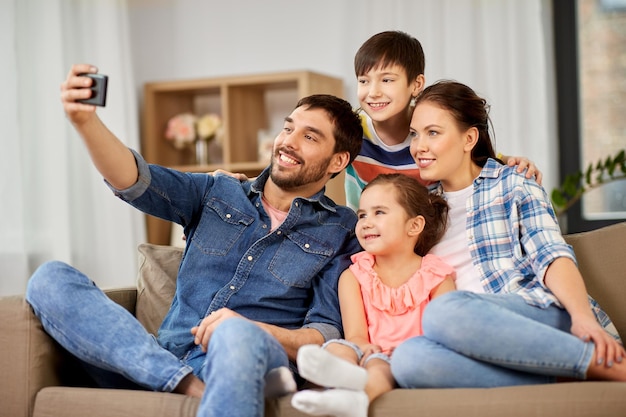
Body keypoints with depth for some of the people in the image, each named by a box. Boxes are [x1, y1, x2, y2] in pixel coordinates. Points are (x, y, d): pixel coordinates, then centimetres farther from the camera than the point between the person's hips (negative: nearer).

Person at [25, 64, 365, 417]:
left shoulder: (342, 232, 9)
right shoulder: (218, 194, 18)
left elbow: (327, 335, 1)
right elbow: (134, 180, 1)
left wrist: (249, 329, -18)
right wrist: (85, 120, -19)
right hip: (168, 356, 7)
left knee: (237, 336, -43)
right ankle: (192, 386, -28)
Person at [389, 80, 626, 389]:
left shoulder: (512, 184, 12)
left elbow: (551, 256, -3)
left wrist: (583, 317, -22)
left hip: (543, 315, -3)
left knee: (445, 311, -37)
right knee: (407, 358, -32)